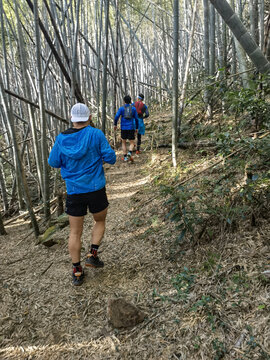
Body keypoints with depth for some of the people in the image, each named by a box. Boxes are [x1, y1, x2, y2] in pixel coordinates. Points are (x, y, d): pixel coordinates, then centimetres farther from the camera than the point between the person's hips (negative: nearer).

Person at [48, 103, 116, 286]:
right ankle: (93, 254, 13)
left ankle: (77, 272, 18)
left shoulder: (62, 139, -3)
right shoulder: (96, 134, -9)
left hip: (74, 192, 2)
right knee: (100, 221, 25)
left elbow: (54, 162, 7)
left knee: (75, 232, 12)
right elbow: (111, 158, -9)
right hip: (96, 189, -1)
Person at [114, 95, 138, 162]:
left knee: (124, 143, 16)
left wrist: (115, 125, 7)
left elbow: (116, 117, -10)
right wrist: (136, 128, 15)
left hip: (123, 128, 0)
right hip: (131, 128, 0)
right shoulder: (133, 108, 4)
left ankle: (125, 157, 11)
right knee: (132, 143, 8)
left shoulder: (121, 108, 0)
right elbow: (136, 119, 5)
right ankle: (129, 153, -21)